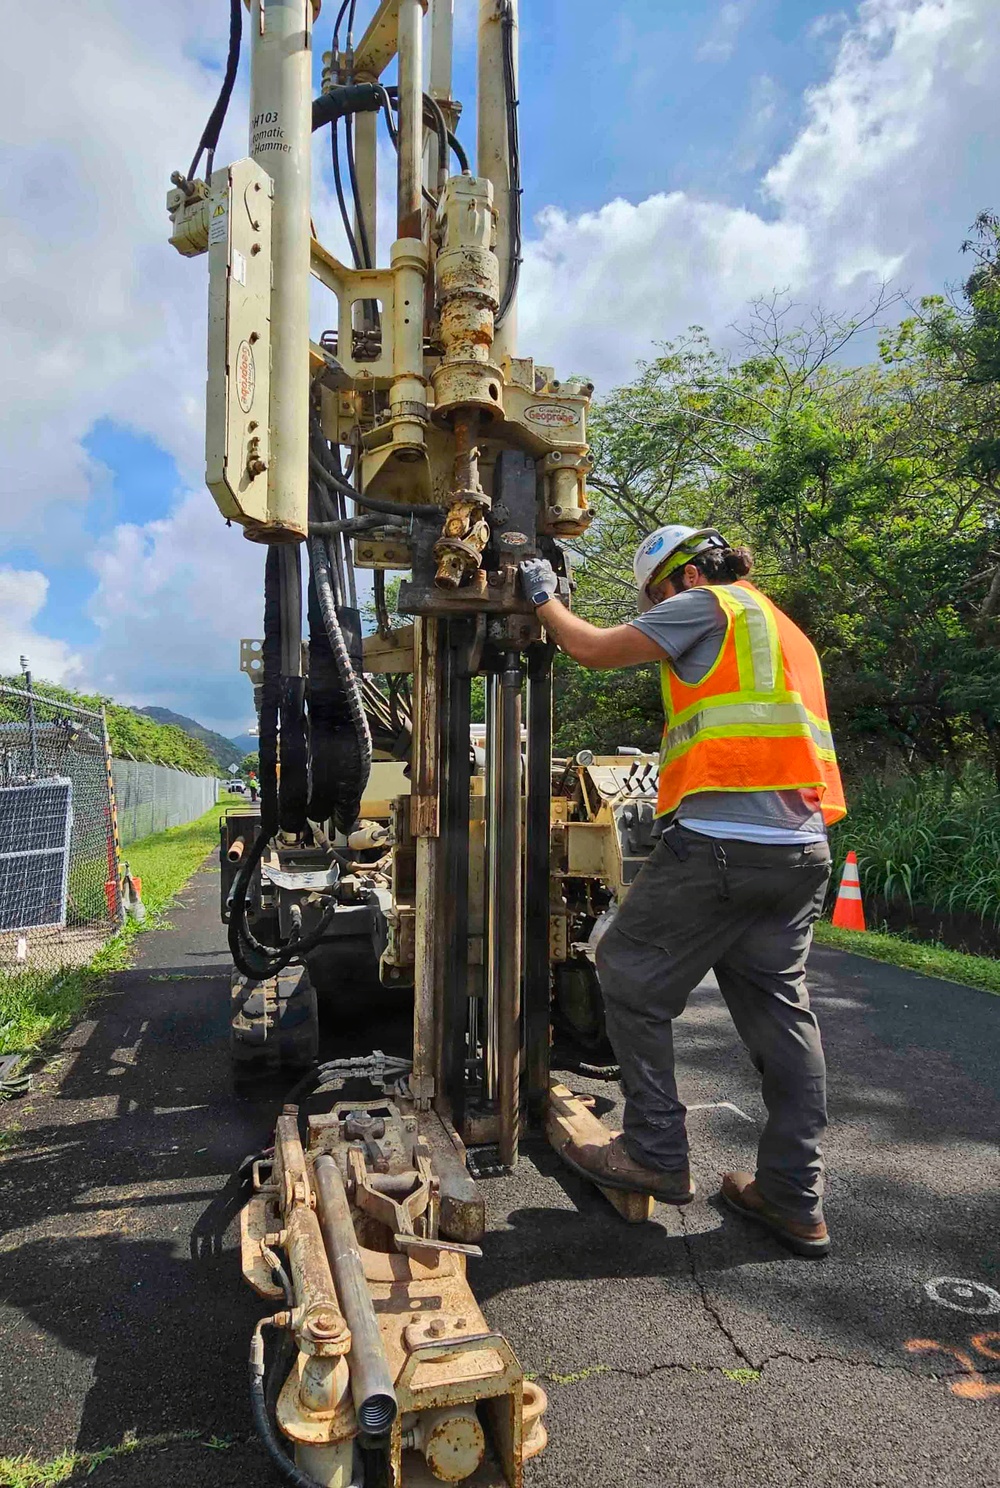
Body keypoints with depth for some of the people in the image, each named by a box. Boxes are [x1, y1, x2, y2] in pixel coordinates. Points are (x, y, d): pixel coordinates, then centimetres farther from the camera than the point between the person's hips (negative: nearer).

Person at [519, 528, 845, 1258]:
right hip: (801, 848, 9)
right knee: (780, 1012, 12)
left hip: (722, 838, -9)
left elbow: (595, 649, -2)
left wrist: (543, 596, 15)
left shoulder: (707, 604, 2)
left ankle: (656, 1155, 12)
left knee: (630, 977, 5)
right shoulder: (784, 631, 28)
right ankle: (794, 1199, 19)